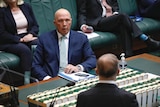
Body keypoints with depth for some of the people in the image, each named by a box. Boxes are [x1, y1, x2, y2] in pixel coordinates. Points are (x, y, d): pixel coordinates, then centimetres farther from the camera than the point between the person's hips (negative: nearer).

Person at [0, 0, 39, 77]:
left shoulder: (26, 7, 11)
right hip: (10, 42, -4)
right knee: (25, 50, -35)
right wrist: (20, 39, -17)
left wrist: (30, 34, -11)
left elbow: (35, 26, 12)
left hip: (29, 38, 4)